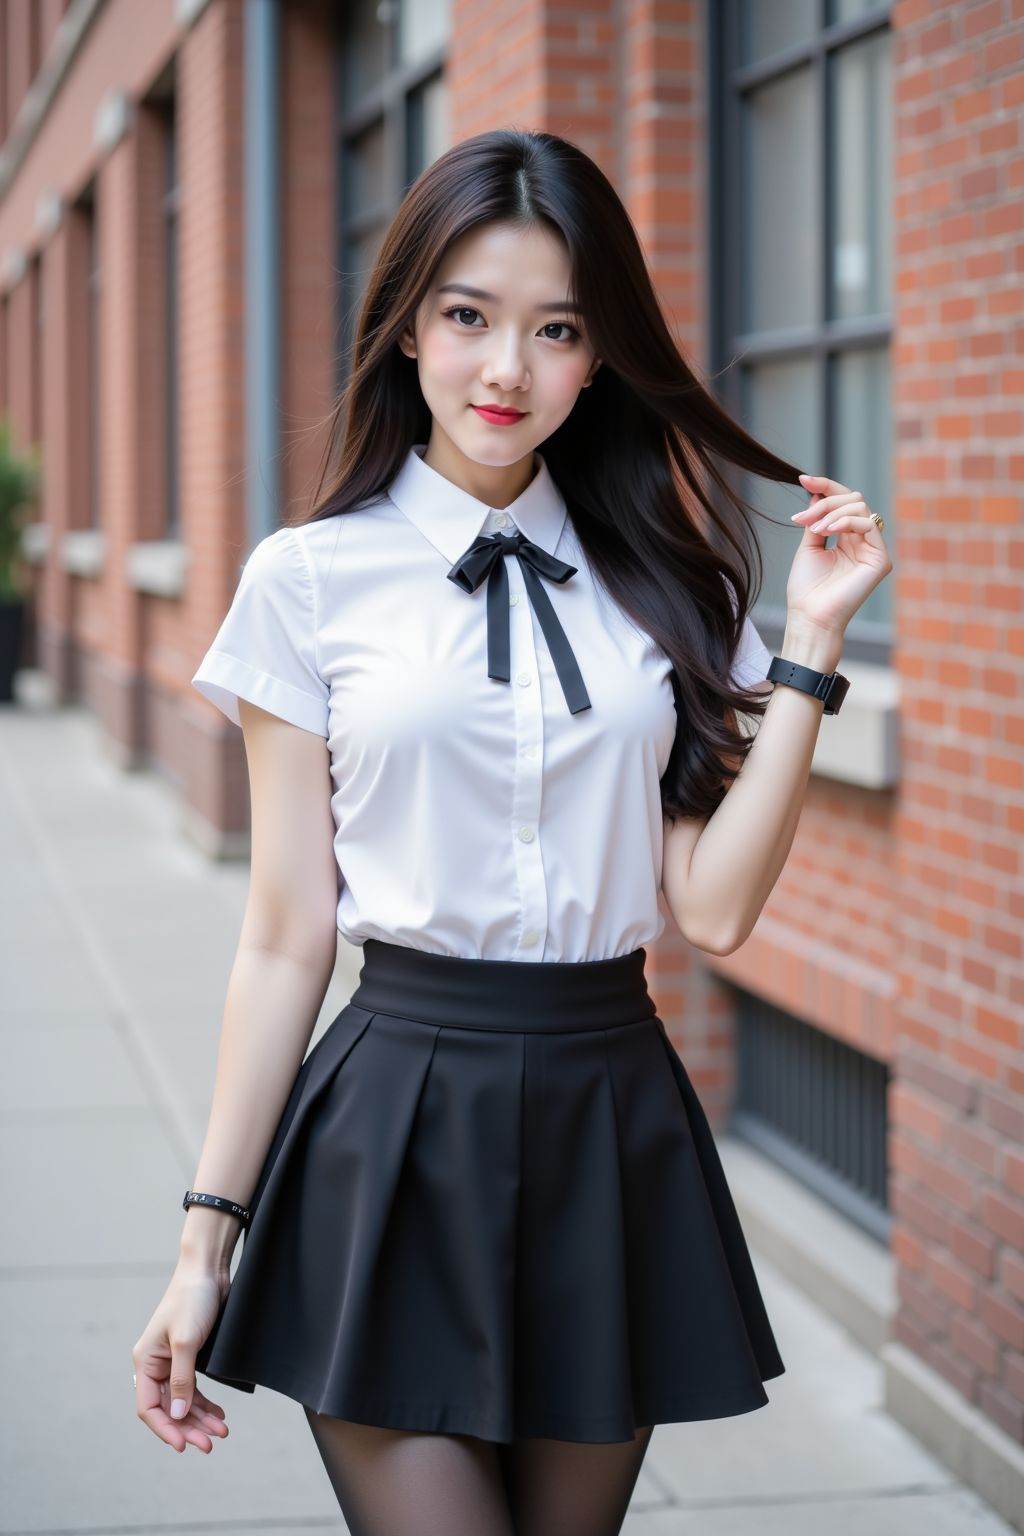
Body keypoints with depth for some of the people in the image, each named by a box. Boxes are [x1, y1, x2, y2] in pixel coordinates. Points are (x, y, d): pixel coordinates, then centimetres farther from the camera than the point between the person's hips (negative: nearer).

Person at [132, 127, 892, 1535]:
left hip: (613, 1139, 3)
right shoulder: (311, 582, -1)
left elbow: (713, 908, -2)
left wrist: (812, 639, -4)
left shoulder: (662, 584, 7)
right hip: (399, 1137, -3)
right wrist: (207, 1241, -1)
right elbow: (286, 937, 0)